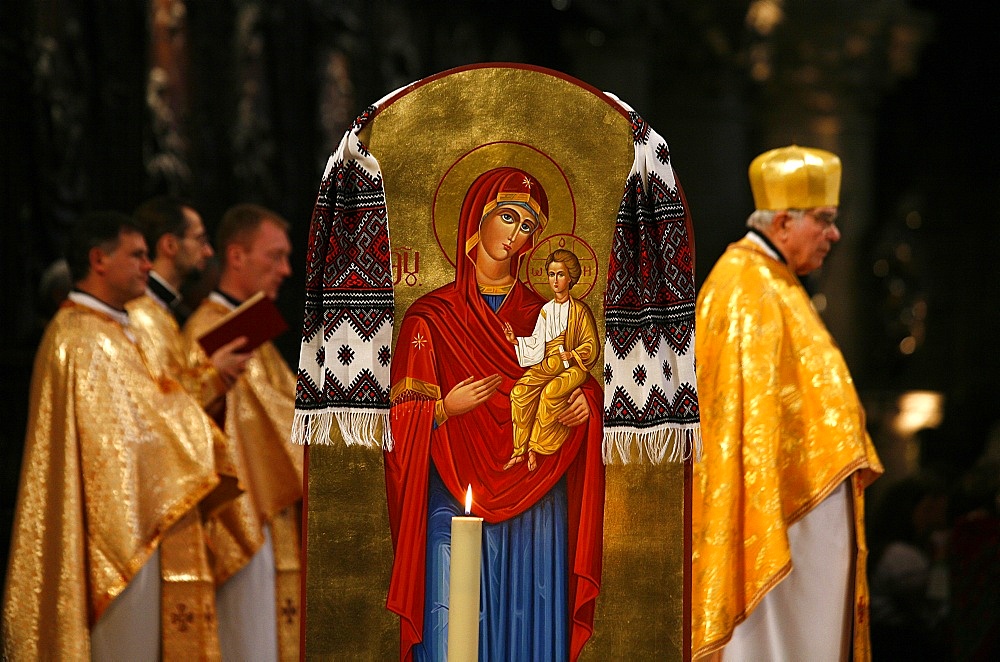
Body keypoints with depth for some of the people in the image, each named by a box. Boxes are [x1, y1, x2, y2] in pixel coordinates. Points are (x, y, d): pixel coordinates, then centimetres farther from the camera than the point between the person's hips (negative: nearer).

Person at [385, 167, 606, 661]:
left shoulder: (544, 316, 11)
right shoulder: (432, 318, 2)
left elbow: (574, 389, 17)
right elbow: (403, 418, 0)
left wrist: (584, 404, -5)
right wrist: (446, 409, -19)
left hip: (537, 509, 3)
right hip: (456, 505, -3)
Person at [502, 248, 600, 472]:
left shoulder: (579, 310, -3)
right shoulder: (546, 310, 13)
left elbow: (591, 346, -3)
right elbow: (537, 344, 14)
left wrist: (570, 356, -15)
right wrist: (516, 341, 1)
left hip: (573, 367, -5)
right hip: (547, 365, 5)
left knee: (550, 392, -32)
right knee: (519, 392, -20)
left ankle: (535, 448, -20)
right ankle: (520, 449, -18)